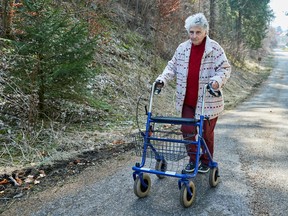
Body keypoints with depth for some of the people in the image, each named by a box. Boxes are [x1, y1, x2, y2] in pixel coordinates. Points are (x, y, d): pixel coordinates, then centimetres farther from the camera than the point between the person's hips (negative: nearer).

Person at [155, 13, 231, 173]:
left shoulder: (214, 48, -8)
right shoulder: (182, 48, 4)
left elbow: (225, 69, -10)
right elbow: (172, 67, 10)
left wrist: (216, 81, -29)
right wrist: (162, 80, -6)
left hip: (207, 101, -3)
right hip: (187, 100, 4)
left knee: (207, 133, 11)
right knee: (187, 131, 6)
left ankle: (206, 161, 33)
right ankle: (193, 159, 28)